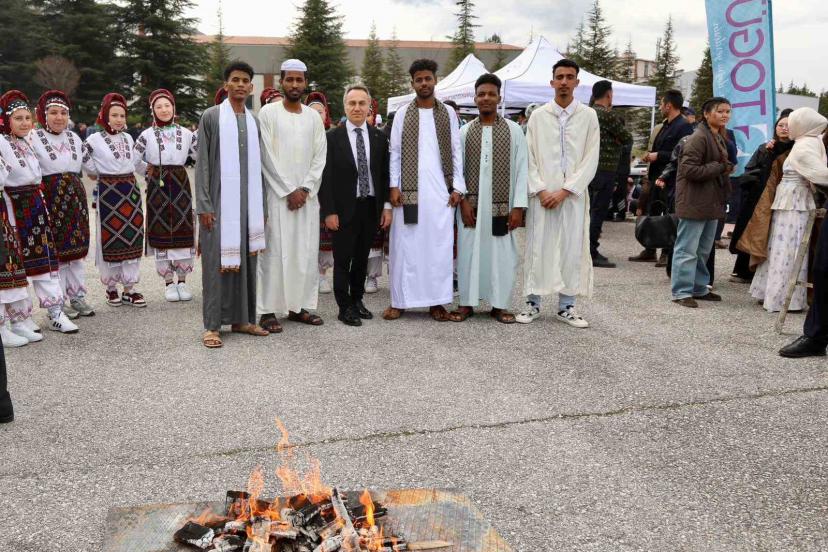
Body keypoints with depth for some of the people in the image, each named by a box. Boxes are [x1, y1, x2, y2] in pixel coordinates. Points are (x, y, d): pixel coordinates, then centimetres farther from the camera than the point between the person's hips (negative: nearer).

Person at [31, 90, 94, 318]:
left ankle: (78, 296, 19)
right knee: (55, 250, -1)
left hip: (76, 196, 6)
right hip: (50, 197, -6)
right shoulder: (34, 139, -7)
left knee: (78, 248, 9)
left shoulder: (74, 138, 12)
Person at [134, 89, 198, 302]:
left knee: (183, 231, 1)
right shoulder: (147, 135, 2)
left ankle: (182, 281, 13)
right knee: (161, 233, 0)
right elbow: (134, 160, 3)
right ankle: (169, 283, 10)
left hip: (181, 185, 1)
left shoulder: (185, 133, 7)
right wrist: (149, 172, 5)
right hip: (158, 187, -1)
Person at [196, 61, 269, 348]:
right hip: (219, 202, -4)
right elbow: (202, 163, -4)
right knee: (216, 262, -3)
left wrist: (260, 205, 11)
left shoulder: (253, 121, 12)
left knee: (246, 260, 7)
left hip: (248, 203, 5)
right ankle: (212, 325, 2)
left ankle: (242, 319, 16)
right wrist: (204, 205, -10)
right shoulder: (211, 116, -1)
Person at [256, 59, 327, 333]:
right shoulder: (268, 113, 0)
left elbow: (320, 157, 7)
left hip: (307, 194, 4)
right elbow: (268, 156, -6)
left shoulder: (313, 117, 11)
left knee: (306, 252, 5)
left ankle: (299, 306, 14)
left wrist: (305, 189, -5)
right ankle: (268, 310, 2)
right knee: (275, 252, -4)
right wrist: (289, 191, -9)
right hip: (277, 194, -4)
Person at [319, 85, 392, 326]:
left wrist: (386, 206, 2)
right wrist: (329, 211, -10)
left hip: (371, 207, 3)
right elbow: (326, 177, -5)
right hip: (344, 208, -3)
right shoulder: (333, 137, -3)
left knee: (362, 258, 12)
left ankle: (357, 300, 26)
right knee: (343, 259, 2)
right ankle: (345, 307, 11)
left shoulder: (379, 137, 7)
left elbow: (385, 174, 9)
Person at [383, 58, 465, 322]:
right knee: (406, 244, 1)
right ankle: (399, 300, 8)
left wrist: (457, 187, 0)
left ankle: (436, 301, 9)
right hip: (409, 190, -1)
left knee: (439, 245, 1)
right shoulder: (403, 113, 7)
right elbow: (395, 152, 5)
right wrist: (394, 186, -4)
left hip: (441, 191, 1)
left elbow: (456, 152, 7)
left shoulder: (448, 113, 9)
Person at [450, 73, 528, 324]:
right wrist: (463, 200, -5)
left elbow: (521, 169, 0)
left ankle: (499, 304, 15)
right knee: (469, 252, 4)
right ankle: (467, 302, 15)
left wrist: (518, 206, -6)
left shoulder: (514, 130, 3)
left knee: (502, 254, 3)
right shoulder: (464, 131, 6)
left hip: (502, 206, -1)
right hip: (471, 205, 1)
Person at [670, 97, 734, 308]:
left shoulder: (720, 138, 16)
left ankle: (699, 288, 26)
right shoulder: (699, 138, -14)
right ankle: (681, 292, 1)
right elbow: (688, 169, -21)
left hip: (712, 202, 10)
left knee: (704, 250, 16)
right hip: (694, 201, -10)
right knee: (688, 249, -5)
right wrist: (719, 168, -15)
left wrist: (726, 169, 9)